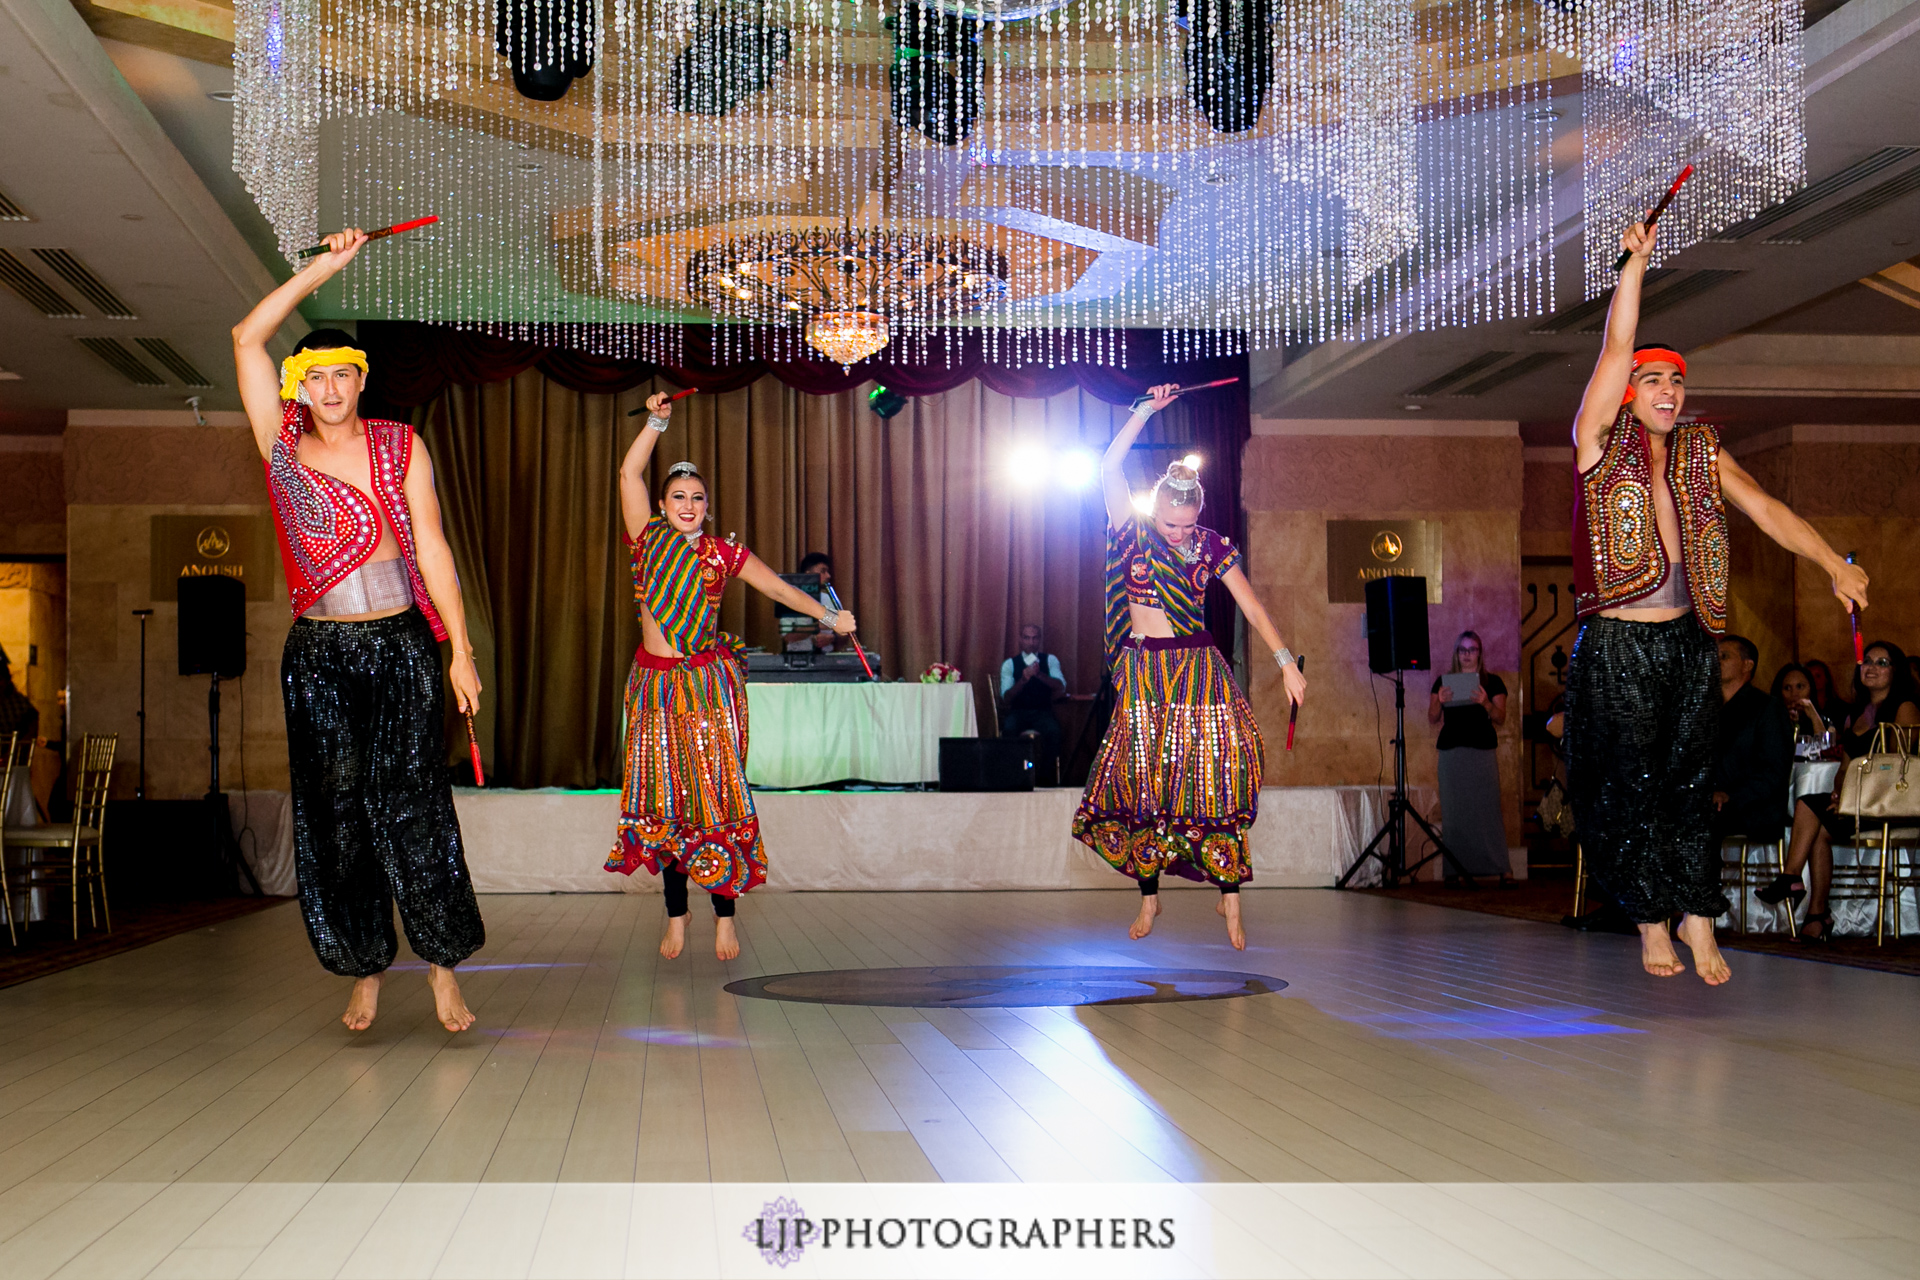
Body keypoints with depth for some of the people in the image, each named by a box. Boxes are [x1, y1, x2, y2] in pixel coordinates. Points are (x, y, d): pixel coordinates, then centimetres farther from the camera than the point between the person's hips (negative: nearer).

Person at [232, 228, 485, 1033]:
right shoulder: (281, 445, 4)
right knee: (335, 815, 3)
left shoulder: (400, 448, 3)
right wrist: (323, 267, -5)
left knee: (410, 808, -4)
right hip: (319, 656, 1)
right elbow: (247, 338, -3)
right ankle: (363, 973, 13)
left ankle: (443, 969, 4)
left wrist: (461, 651, -4)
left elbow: (431, 549, 0)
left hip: (401, 645, -1)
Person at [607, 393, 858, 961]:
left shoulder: (722, 553, 3)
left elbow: (777, 586, 2)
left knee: (716, 795, -2)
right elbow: (629, 474, 2)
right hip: (656, 682, 1)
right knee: (664, 798, 3)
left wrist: (827, 615, -7)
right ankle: (676, 913, 13)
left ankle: (724, 915, 6)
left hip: (709, 683, -1)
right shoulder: (650, 539, 5)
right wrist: (656, 422, -3)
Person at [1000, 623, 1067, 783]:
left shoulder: (1050, 660, 9)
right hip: (1017, 712, 0)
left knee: (1053, 730, -33)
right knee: (1008, 729, -34)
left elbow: (1061, 686, -8)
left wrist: (1039, 674, -24)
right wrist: (1023, 680, -21)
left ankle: (1045, 775, -18)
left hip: (1043, 711, 0)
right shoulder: (1009, 664, 7)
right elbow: (1006, 697, -4)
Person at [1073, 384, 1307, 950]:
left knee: (1214, 771, -10)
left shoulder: (1211, 547, 2)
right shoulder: (1131, 532, 1)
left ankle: (1229, 893, -5)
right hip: (1143, 670, 0)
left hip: (1197, 666, 0)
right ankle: (1149, 896, 11)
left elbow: (1252, 608, 4)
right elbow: (1110, 465, -6)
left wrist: (1286, 662, -3)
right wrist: (1146, 409, -9)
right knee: (1145, 778, 1)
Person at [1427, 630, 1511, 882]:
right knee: (1455, 810, -3)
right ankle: (1460, 868, -2)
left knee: (1488, 806, -9)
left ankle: (1503, 868, -9)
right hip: (1451, 751, 2)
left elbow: (1500, 718, 2)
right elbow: (1432, 718, 10)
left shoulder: (1492, 682, 10)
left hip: (1482, 750, -2)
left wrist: (1486, 703, -17)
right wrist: (1440, 702, -11)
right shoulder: (1444, 681, 13)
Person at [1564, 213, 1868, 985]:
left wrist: (1836, 565, -7)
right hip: (1617, 648, -3)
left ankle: (1698, 922, 8)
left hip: (1687, 645, 3)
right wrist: (1637, 261, -9)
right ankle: (1653, 923, 12)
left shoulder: (1702, 454, 9)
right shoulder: (1600, 443, -1)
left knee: (1688, 782, 4)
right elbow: (1616, 349, -10)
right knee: (1631, 785, 1)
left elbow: (1765, 509, 2)